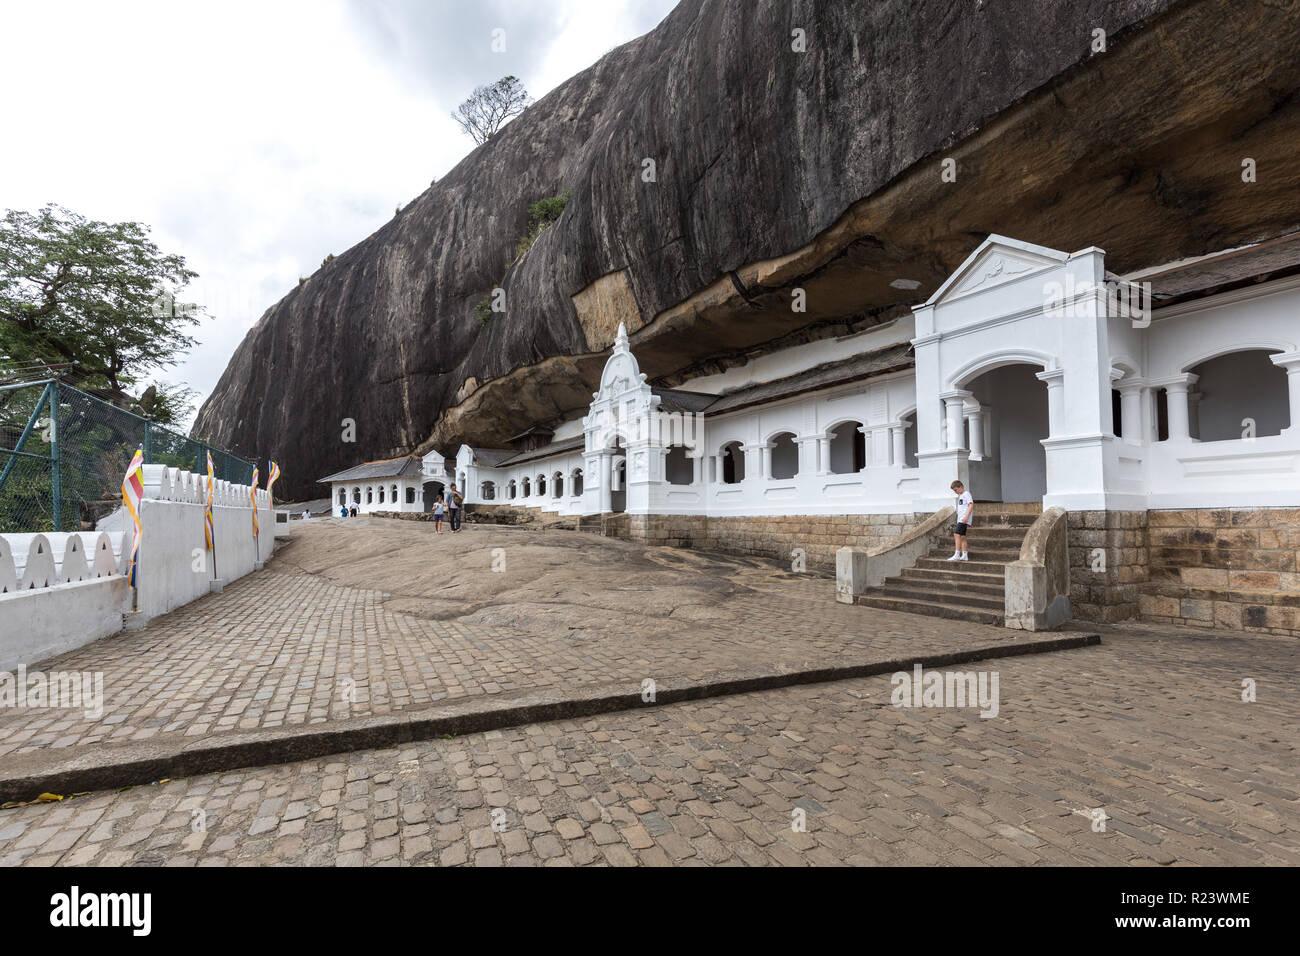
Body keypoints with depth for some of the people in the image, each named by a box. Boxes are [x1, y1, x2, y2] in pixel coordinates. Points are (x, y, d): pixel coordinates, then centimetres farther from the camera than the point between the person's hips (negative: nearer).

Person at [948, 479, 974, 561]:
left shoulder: (966, 494, -5)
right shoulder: (960, 496, 23)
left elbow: (971, 505, -16)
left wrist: (966, 516, -25)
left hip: (964, 519, -9)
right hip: (960, 520, 10)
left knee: (957, 535, -16)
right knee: (962, 537, 8)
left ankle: (957, 555, -19)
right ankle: (964, 556, 10)